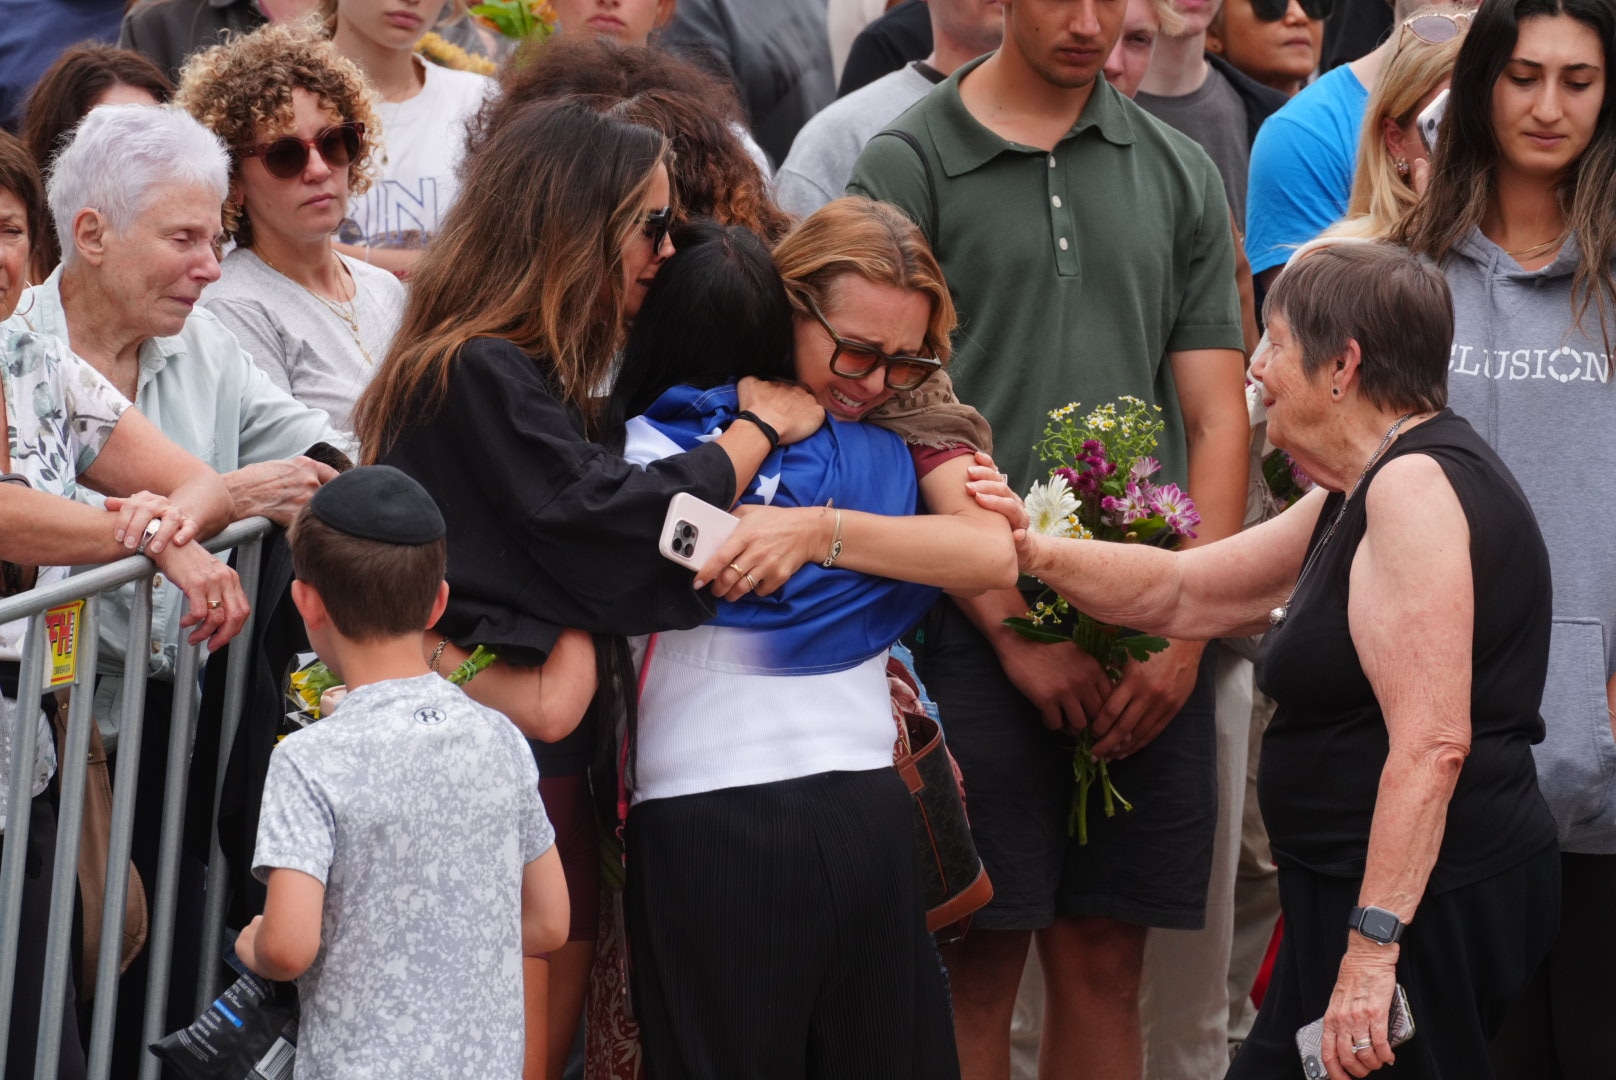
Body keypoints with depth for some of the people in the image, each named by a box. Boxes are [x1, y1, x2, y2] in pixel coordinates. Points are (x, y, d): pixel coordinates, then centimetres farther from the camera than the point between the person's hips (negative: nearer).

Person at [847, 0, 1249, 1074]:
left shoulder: (1182, 174, 12)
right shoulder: (909, 167, 0)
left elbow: (1217, 418, 10)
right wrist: (1013, 624, -10)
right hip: (978, 630, -3)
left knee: (1106, 959, 5)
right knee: (979, 966, -3)